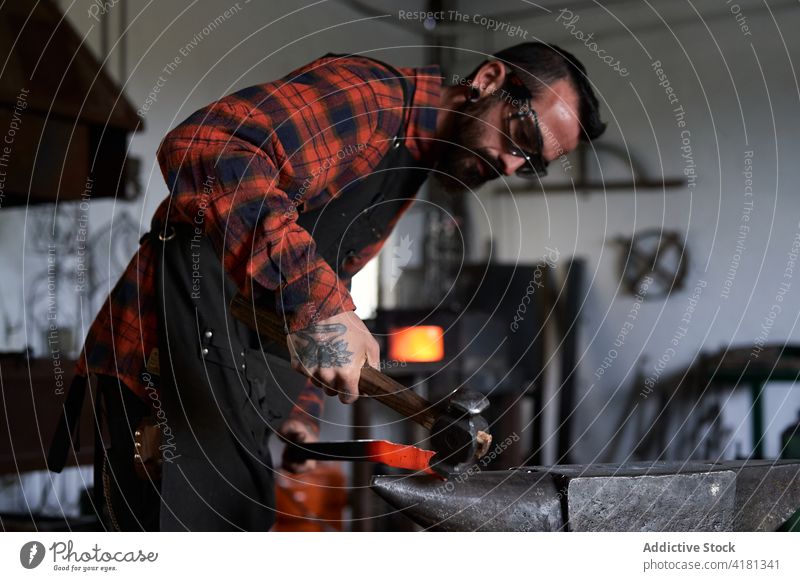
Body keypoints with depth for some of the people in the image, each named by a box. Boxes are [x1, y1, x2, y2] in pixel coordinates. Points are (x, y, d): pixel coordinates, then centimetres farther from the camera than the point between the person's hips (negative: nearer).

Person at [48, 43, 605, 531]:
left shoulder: (406, 172, 18)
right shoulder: (370, 93, -13)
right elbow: (202, 150, -29)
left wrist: (299, 409, 17)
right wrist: (316, 301, -36)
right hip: (168, 350, -10)